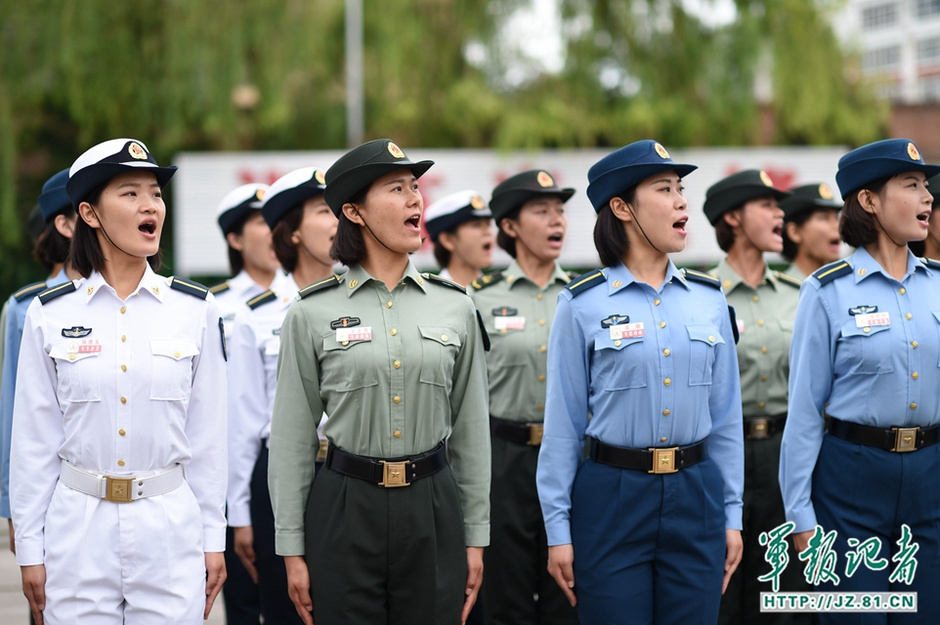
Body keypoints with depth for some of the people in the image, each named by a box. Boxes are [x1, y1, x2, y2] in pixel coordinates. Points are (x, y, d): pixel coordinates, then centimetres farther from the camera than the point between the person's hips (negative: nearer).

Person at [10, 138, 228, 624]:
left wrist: (213, 537, 5)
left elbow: (208, 433, 5)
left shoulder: (195, 310, 2)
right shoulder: (49, 314, 0)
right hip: (78, 526, 0)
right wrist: (30, 548, 2)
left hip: (170, 525, 1)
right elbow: (33, 439, 3)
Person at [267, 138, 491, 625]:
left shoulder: (455, 307, 5)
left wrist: (476, 537, 8)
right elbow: (291, 439, 1)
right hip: (344, 510, -2)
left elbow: (471, 431, 9)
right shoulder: (311, 313, -1)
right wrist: (291, 549, -2)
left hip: (432, 508, 2)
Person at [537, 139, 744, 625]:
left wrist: (732, 515, 8)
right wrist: (558, 530, -3)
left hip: (695, 494, 3)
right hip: (611, 494, -3)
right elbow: (562, 425, -1)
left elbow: (726, 416, 11)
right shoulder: (584, 304, -3)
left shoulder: (708, 299, 7)